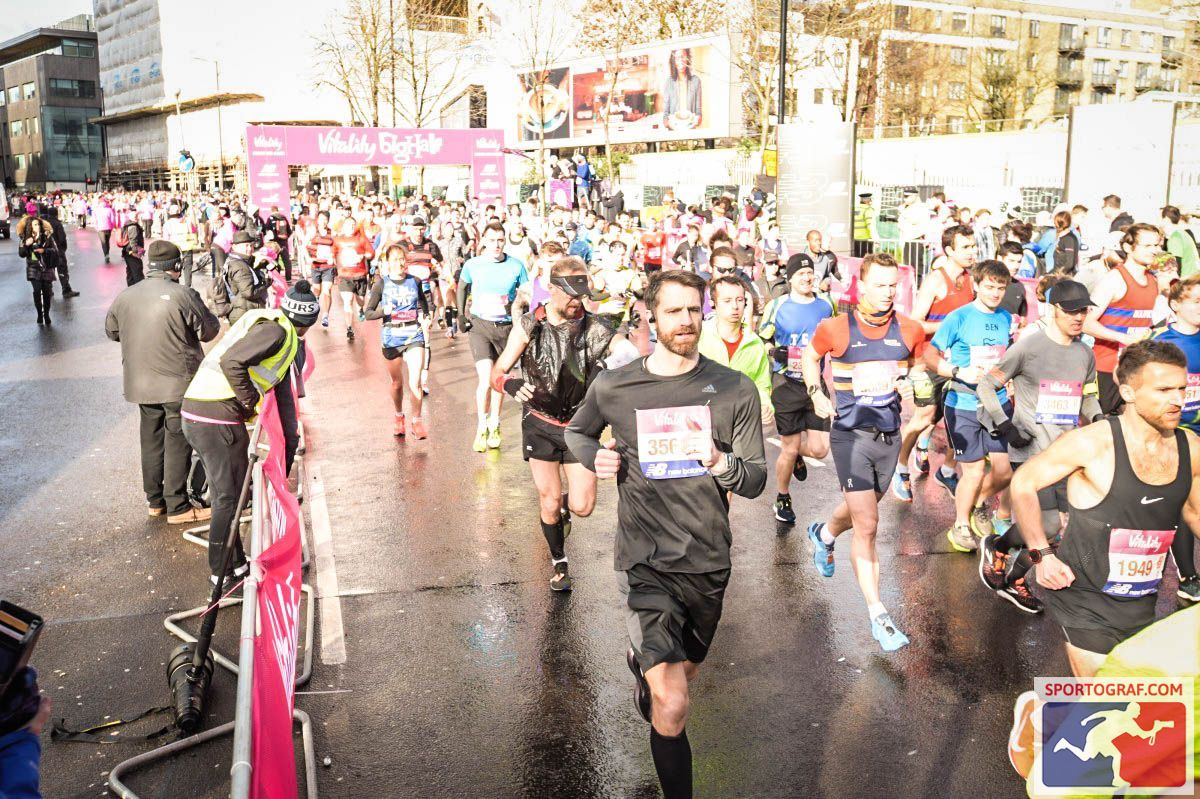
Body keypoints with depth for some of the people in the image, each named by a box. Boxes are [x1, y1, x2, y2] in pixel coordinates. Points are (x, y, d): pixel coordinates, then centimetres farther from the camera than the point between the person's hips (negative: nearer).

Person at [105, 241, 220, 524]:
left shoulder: (125, 296, 2)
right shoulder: (183, 295, -16)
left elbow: (111, 331, 16)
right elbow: (210, 330, -8)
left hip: (140, 383, 6)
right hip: (179, 383, -5)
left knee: (151, 441, 16)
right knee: (178, 443, 2)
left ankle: (155, 501, 26)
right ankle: (177, 508, 5)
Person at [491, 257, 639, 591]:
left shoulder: (595, 328, -10)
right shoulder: (529, 325, -8)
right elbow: (497, 372, -5)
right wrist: (511, 385, -28)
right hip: (540, 424, 0)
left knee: (582, 506, -4)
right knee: (549, 503, 6)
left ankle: (565, 504, 36)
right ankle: (559, 563, 32)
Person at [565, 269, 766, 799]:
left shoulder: (735, 390, -7)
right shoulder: (612, 387, -6)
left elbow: (756, 481, -5)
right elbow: (577, 431, 15)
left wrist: (720, 463, -27)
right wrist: (595, 458, -7)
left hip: (709, 561, 3)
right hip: (646, 561, -3)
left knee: (684, 673, 28)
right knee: (671, 706, -15)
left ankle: (642, 662, 62)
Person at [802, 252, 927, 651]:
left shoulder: (909, 330, -3)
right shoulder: (835, 329, -10)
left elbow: (919, 362, 17)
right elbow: (810, 357, 10)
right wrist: (816, 393, -2)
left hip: (889, 434, 5)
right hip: (850, 434, -4)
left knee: (860, 509, 24)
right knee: (867, 525, -10)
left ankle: (823, 534, 59)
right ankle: (877, 615, -1)